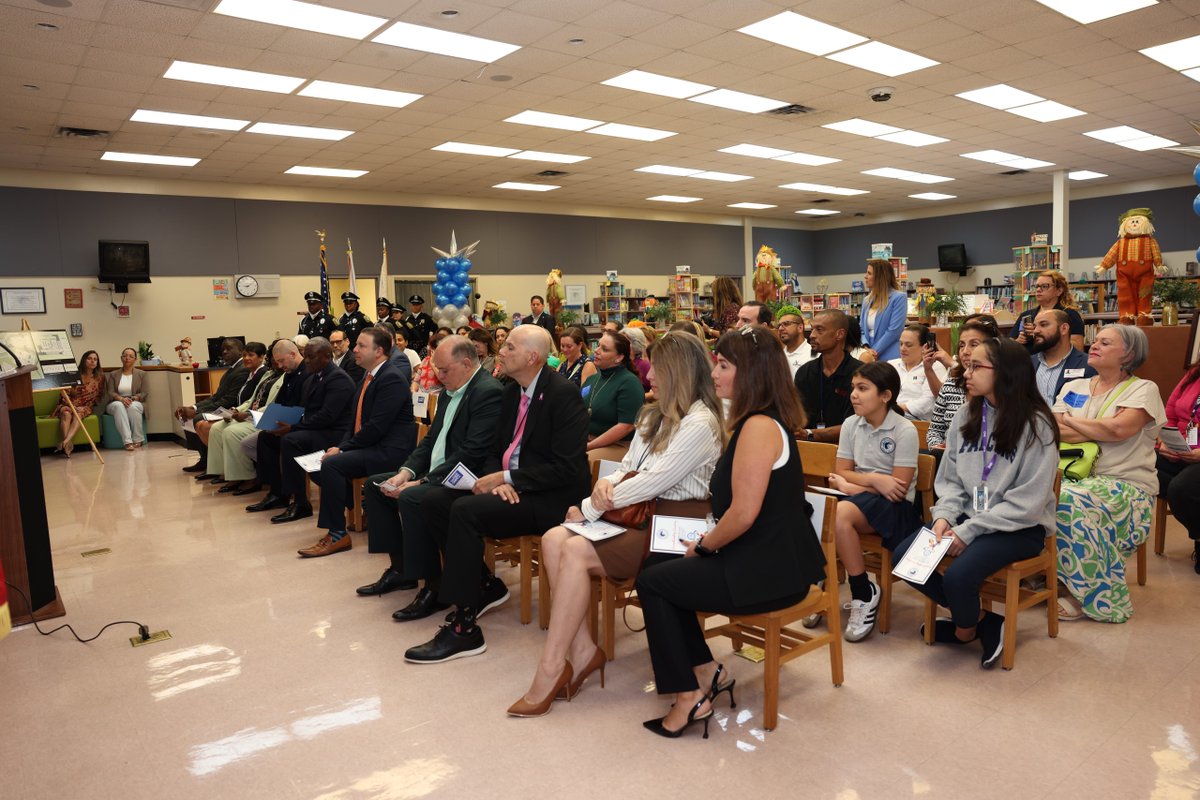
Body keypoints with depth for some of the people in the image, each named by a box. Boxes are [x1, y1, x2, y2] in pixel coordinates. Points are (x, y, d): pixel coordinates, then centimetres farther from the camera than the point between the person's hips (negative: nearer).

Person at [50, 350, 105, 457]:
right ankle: (68, 446, -54)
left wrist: (86, 406, -4)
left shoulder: (99, 377, 8)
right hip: (68, 404, -1)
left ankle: (65, 443, -57)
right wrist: (72, 406, -16)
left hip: (84, 407, 1)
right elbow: (65, 392, -2)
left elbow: (98, 395, 11)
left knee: (78, 414, -34)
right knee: (67, 414, -35)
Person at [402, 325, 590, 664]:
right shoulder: (511, 392, 11)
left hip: (550, 498, -9)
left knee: (465, 509, -27)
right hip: (510, 486, 9)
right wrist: (497, 480, -7)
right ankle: (486, 585, 9)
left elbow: (566, 468, -20)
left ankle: (464, 628, -19)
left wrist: (507, 478, -18)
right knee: (433, 502, -6)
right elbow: (496, 450, 16)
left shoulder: (563, 394, -14)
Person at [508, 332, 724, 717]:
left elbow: (654, 482, -18)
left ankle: (551, 669, -16)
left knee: (575, 552, -25)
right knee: (553, 539, -14)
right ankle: (583, 650, -10)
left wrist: (590, 509, -13)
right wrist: (608, 483, -8)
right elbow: (629, 467, 17)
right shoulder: (653, 415, 17)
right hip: (640, 514, 9)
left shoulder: (700, 423, -12)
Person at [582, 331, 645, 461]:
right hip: (585, 440, 7)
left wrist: (589, 446, -14)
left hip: (618, 446, -7)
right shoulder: (592, 379, 14)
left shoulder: (629, 382, -9)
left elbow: (626, 426, -16)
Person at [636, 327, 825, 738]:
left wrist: (703, 547, -9)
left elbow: (744, 513, -25)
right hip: (766, 557, 10)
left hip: (770, 570, -10)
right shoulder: (757, 421, 11)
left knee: (652, 581, 0)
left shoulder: (759, 426, -21)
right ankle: (706, 671, 19)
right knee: (664, 567, 15)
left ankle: (690, 696, 9)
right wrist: (708, 540, 6)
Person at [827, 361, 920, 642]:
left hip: (895, 506, -4)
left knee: (840, 514, -35)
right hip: (860, 496, 5)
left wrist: (853, 484, -13)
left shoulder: (905, 431, -9)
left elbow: (899, 487, -13)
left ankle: (864, 594, -16)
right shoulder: (850, 425, 5)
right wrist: (875, 479, -13)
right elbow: (840, 473, 3)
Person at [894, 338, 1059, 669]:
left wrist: (969, 530, -20)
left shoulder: (1035, 424, -13)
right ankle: (981, 618, 6)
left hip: (1021, 527, -6)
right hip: (968, 516, 6)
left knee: (957, 576, -28)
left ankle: (966, 629, 9)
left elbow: (1028, 502, -16)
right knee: (904, 555, -12)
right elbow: (950, 479, 8)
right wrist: (944, 516, -11)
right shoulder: (965, 416, 5)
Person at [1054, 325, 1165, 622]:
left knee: (1070, 502, -35)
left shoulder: (1143, 389, 2)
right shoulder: (1073, 388, 17)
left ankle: (1091, 595, -20)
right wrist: (1100, 432, -11)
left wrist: (1068, 421, -3)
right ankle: (1054, 581, -13)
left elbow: (1118, 429, -17)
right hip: (1077, 476, 4)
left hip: (1126, 487, -4)